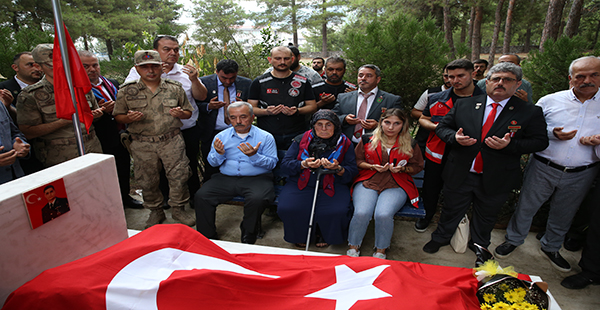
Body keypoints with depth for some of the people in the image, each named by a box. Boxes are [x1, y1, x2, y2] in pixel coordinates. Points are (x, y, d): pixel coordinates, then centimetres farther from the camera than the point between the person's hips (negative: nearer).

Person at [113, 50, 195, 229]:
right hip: (142, 145, 1)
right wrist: (129, 118, -15)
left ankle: (179, 209, 20)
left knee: (179, 176, 0)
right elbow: (118, 116, 7)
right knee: (146, 181, 9)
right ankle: (156, 212, 28)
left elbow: (188, 112, 12)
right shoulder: (126, 91, 4)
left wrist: (180, 113, -11)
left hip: (172, 141, 0)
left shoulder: (175, 88, 6)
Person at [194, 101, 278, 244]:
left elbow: (272, 163, -4)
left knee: (257, 199, -33)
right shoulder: (221, 136, 12)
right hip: (225, 178, 3)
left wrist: (254, 156, -20)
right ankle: (207, 238, 1)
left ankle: (247, 240, -9)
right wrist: (219, 154, -11)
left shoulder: (265, 137, 2)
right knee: (201, 196, -17)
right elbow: (212, 162, 12)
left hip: (256, 178, -3)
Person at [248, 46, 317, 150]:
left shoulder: (303, 82, 8)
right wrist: (266, 111, -14)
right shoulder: (259, 82, 6)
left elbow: (312, 106, 10)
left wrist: (297, 111, -10)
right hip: (267, 136, 0)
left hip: (296, 136, 1)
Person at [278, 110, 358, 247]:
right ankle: (300, 235, 11)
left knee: (337, 212, -27)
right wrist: (304, 164, -17)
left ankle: (323, 234, 11)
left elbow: (352, 171, 0)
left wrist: (338, 169, -21)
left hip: (332, 186, 0)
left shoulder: (345, 144, 5)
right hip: (301, 184, 1)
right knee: (287, 209, -24)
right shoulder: (301, 140, 6)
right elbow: (285, 164, 1)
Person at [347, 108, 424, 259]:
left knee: (384, 214, -28)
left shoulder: (410, 144, 7)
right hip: (367, 181, 1)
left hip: (396, 185, 0)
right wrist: (373, 167, -7)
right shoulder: (368, 140, 6)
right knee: (361, 213, -26)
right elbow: (357, 161, 10)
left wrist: (402, 169, -5)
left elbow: (417, 166, 16)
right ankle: (353, 246, 1)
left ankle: (381, 250, -1)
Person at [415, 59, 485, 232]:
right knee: (431, 189, 15)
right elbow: (423, 119, 12)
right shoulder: (437, 99, 2)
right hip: (437, 155, 2)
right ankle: (427, 215, 40)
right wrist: (436, 127, -9)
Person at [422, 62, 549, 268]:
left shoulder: (530, 112, -5)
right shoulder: (463, 105, -1)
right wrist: (454, 137, -19)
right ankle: (440, 238, 42)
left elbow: (540, 141, -6)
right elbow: (442, 127, 3)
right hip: (459, 175, 1)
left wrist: (510, 144, -23)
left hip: (496, 180, 0)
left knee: (486, 216, 21)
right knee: (451, 211, 17)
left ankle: (480, 245, 47)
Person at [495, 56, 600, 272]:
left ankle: (550, 248, 41)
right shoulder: (550, 101, -4)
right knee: (525, 207, 9)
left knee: (563, 215, 18)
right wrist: (552, 133, -16)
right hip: (543, 168, -2)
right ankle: (513, 240, 32)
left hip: (581, 174, 2)